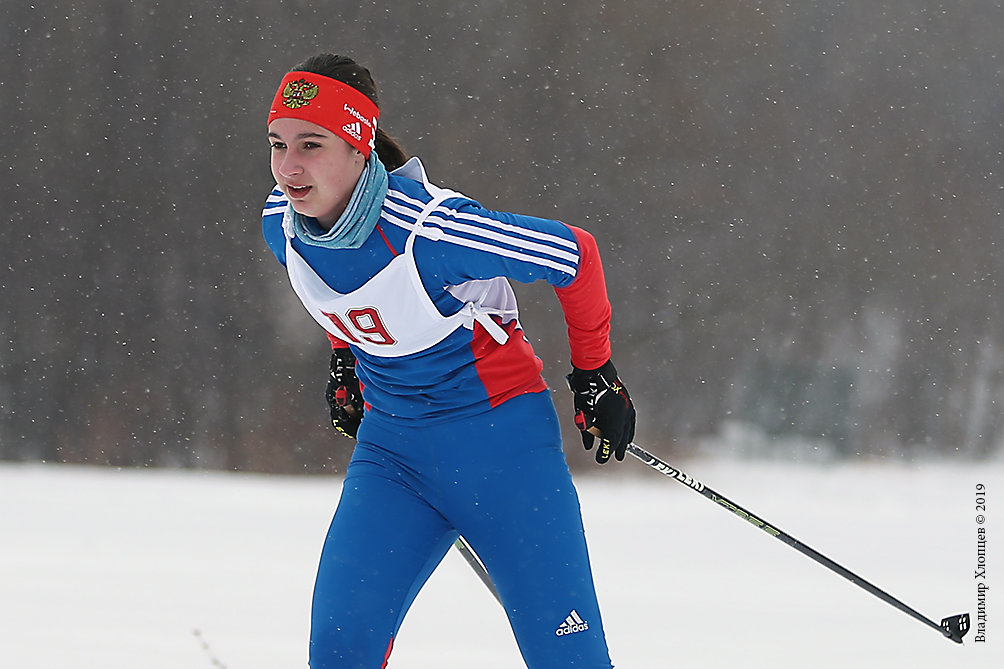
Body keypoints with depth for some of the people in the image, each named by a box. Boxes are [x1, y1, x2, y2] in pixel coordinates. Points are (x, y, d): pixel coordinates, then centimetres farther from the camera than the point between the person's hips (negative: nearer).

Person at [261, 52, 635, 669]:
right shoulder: (281, 225, -9)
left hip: (499, 437, -5)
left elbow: (575, 255, -14)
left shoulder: (428, 230, -28)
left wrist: (595, 373, -3)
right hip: (390, 444, 5)